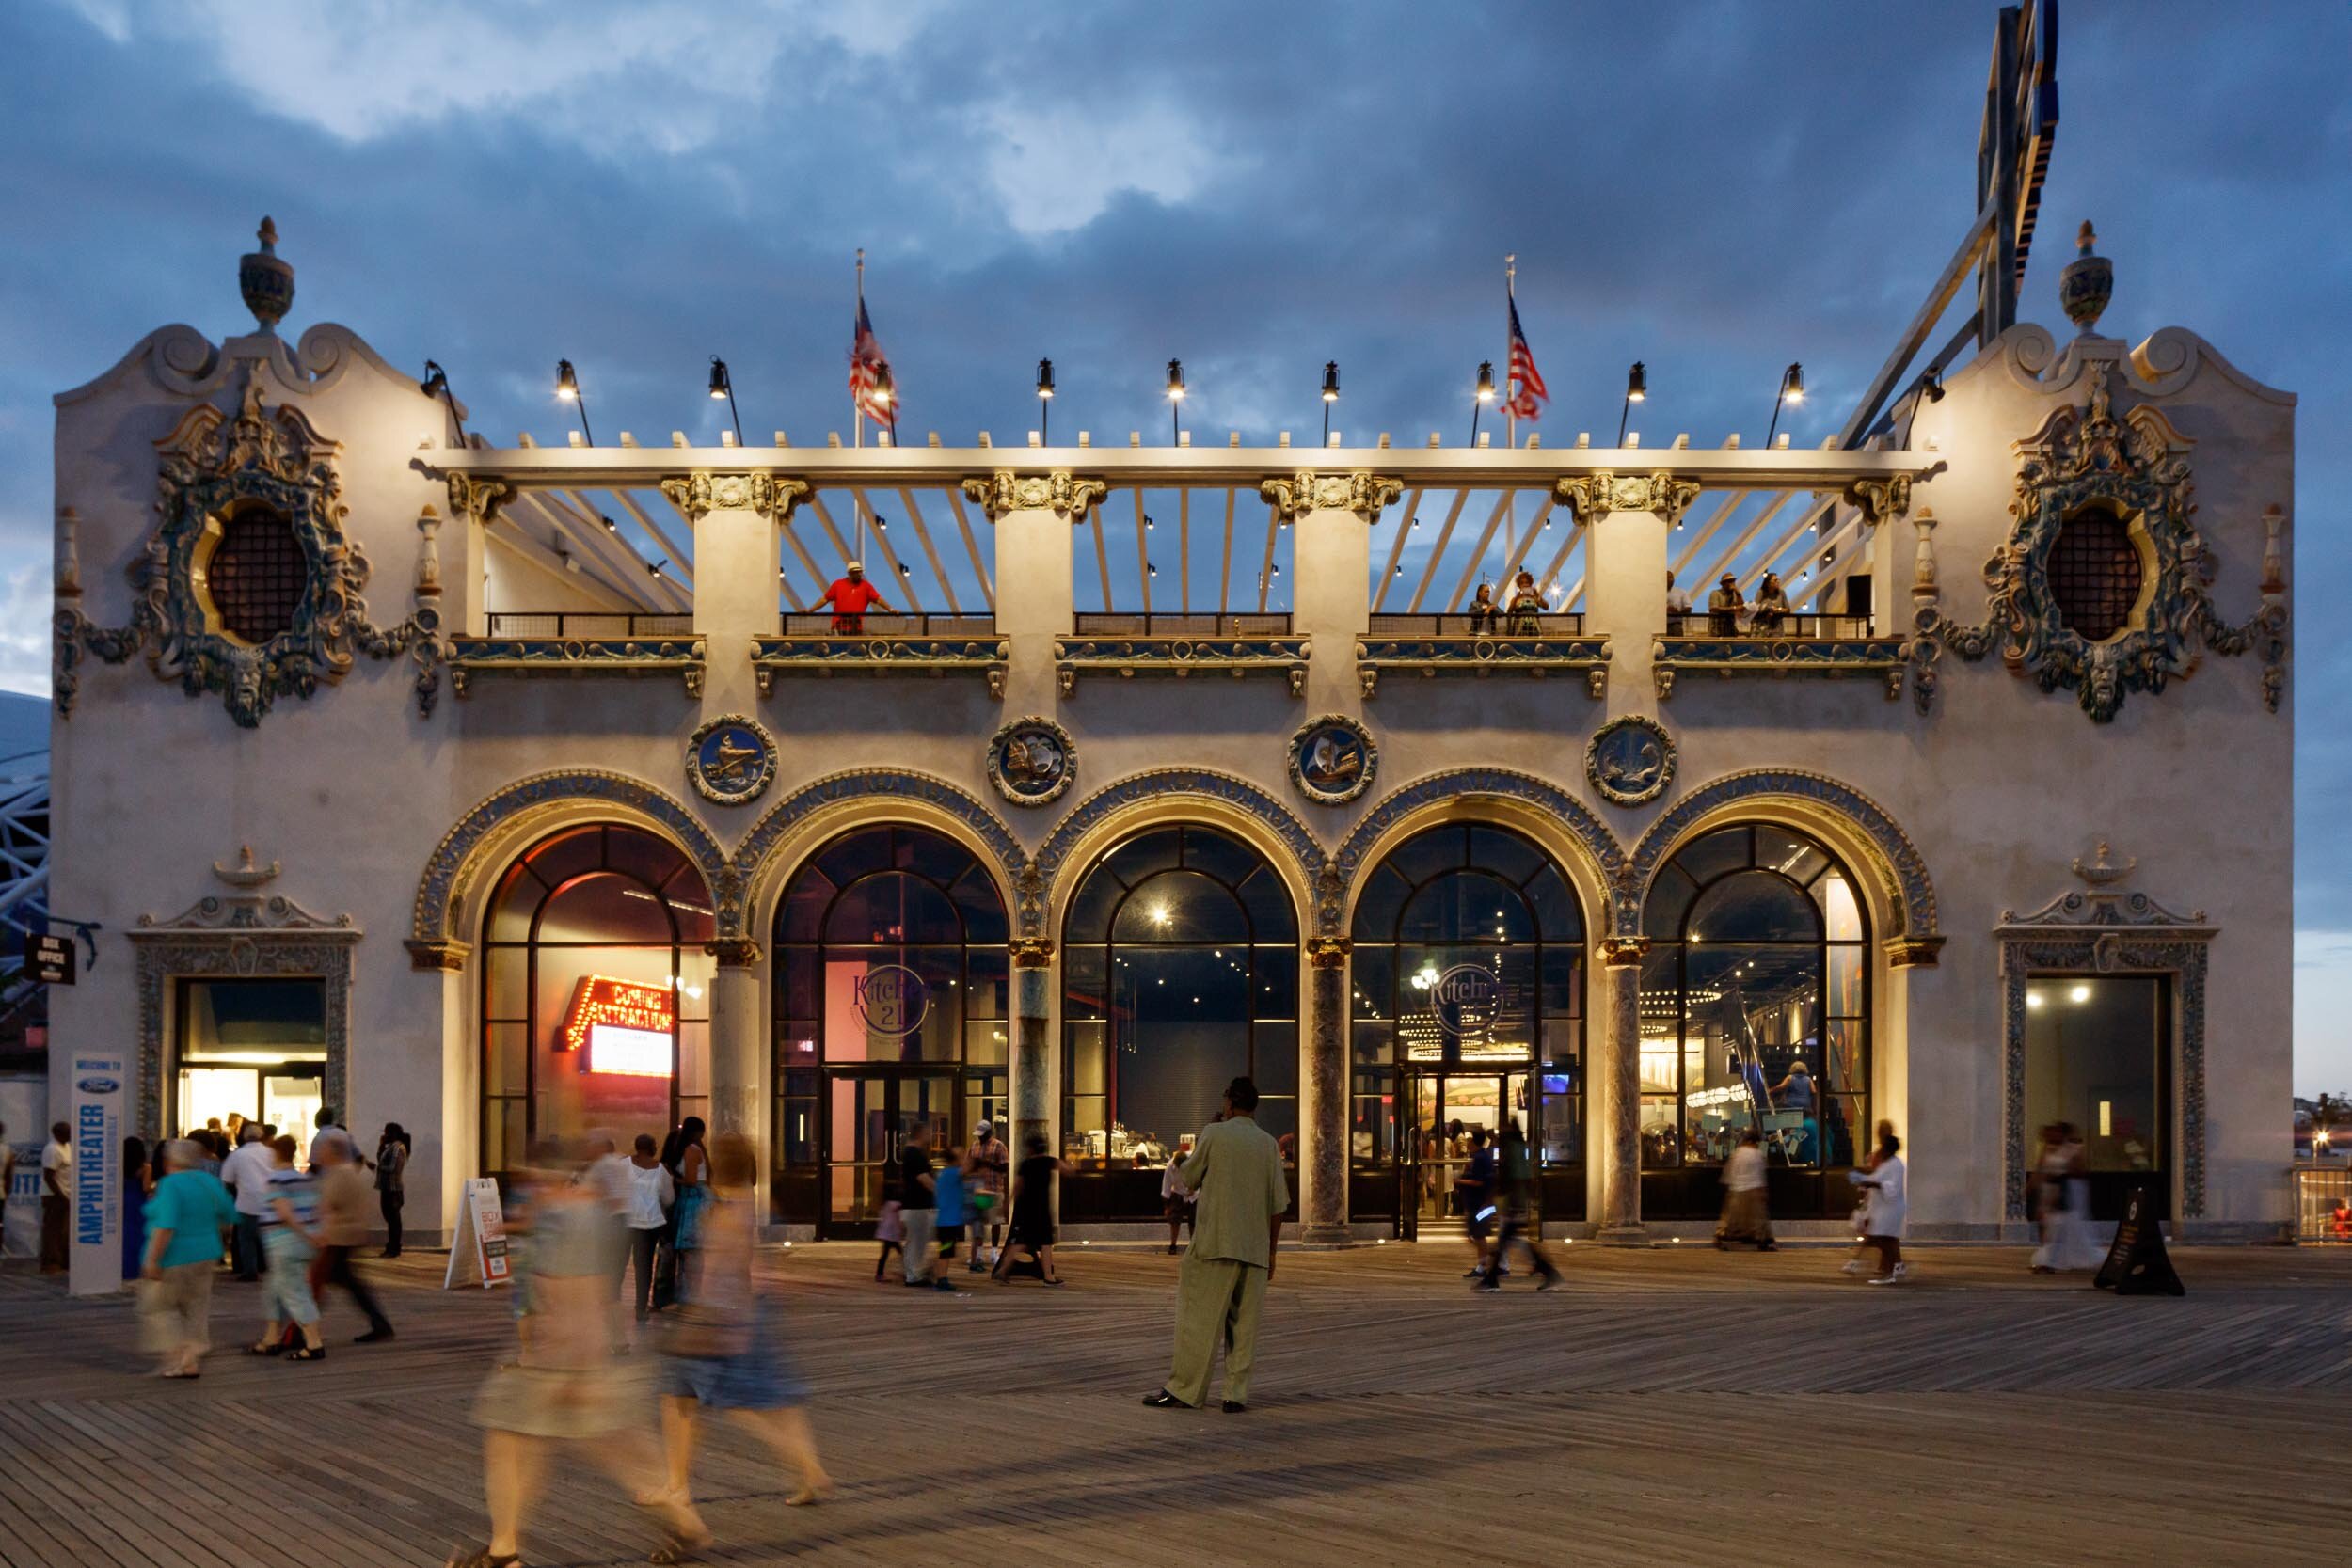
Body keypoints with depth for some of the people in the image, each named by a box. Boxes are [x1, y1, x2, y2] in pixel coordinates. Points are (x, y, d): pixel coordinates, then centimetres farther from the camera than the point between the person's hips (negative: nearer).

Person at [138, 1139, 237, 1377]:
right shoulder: (208, 1182, 5)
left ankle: (176, 1356, -2)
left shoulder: (170, 1185, -17)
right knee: (196, 1309, 13)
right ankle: (191, 1362, 13)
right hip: (205, 1257, 7)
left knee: (156, 1308, 7)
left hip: (174, 1259, -7)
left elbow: (166, 1226, -26)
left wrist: (153, 1260, -23)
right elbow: (229, 1217, 12)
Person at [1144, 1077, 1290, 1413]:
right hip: (1254, 1248, 3)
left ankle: (1182, 1389, 1)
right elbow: (1277, 1207, 4)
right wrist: (1271, 1252, 12)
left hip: (1215, 1243, -3)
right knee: (1244, 1324, 6)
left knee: (1198, 1318, 1)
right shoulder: (1269, 1145, 5)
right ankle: (1237, 1394, 3)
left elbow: (1190, 1179, 8)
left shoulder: (1214, 1134, -2)